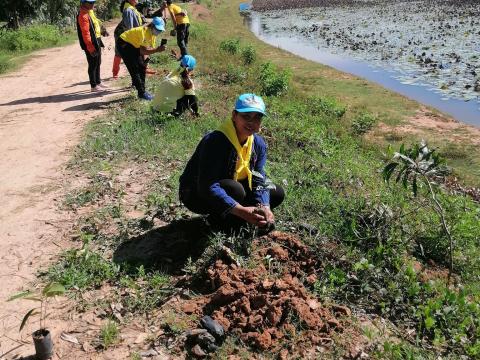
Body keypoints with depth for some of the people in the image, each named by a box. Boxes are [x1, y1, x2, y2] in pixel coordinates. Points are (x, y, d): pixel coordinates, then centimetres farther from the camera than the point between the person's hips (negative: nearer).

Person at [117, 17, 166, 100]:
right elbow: (143, 51, -39)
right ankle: (141, 93, -10)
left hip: (134, 45, 9)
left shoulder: (153, 34, -6)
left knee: (142, 66, 10)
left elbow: (151, 48, -6)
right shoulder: (144, 31, -32)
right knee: (134, 69, -13)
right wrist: (157, 50, -46)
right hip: (124, 43, -9)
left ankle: (142, 90, 19)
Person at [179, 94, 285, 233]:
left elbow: (259, 180, -9)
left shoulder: (258, 144, -6)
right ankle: (219, 222, -9)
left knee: (277, 193, -2)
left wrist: (264, 207, -30)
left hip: (229, 188, 8)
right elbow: (207, 186, -36)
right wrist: (242, 211, -45)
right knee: (234, 189, -37)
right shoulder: (215, 141, -30)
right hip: (197, 194, -7)